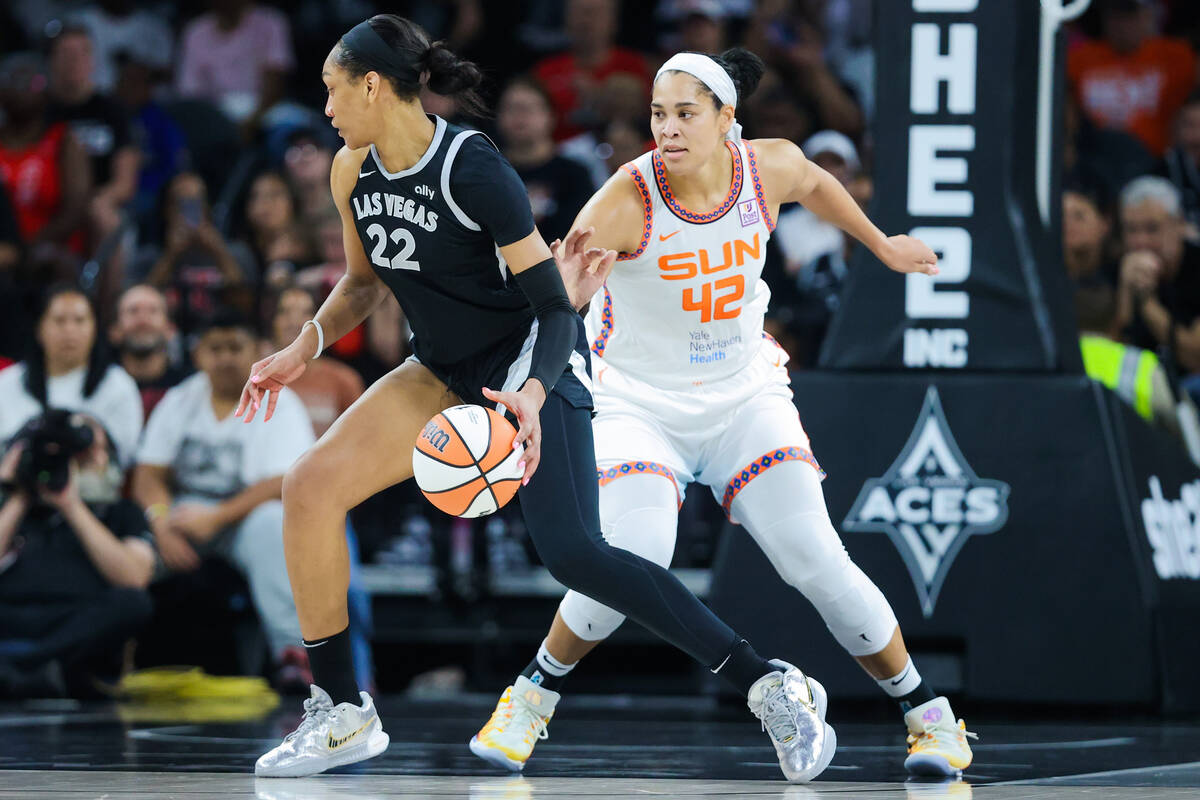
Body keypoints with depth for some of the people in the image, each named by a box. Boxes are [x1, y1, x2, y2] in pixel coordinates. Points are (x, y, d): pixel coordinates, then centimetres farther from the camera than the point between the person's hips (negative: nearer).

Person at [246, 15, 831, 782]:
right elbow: (364, 282, 18)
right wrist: (303, 350, 2)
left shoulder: (472, 168, -24)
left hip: (531, 363, -7)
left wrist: (532, 395, -40)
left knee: (573, 554, -22)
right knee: (311, 486, -8)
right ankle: (342, 712, 2)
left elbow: (555, 305, -23)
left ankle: (774, 688, -17)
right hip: (448, 369, 7)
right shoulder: (355, 172, -2)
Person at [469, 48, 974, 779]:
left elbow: (815, 184, 14)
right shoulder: (625, 203, -25)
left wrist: (883, 246, 25)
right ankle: (529, 701, 1)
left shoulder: (771, 167, -12)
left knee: (818, 561, -8)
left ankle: (931, 716, 10)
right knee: (630, 562, -25)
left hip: (745, 397, 3)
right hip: (641, 408, -3)